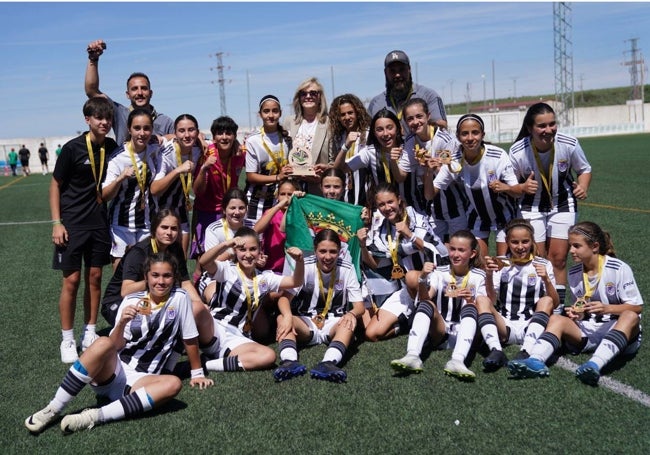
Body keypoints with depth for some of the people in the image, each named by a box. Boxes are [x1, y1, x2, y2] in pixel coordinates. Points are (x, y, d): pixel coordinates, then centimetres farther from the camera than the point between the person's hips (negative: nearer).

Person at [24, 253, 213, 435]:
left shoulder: (179, 298, -1)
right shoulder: (132, 301, 2)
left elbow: (190, 339, 6)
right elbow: (116, 345, -3)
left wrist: (197, 374, 11)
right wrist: (122, 323, -22)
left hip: (140, 381, 0)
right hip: (113, 372, 0)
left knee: (174, 384, -32)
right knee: (104, 343, -32)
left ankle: (95, 416, -35)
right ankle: (53, 411, -24)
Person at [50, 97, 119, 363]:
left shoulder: (112, 147, 2)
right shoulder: (73, 148, -10)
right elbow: (56, 184, -5)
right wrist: (56, 223, -10)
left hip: (99, 223, 4)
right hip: (73, 224, -4)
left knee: (94, 277, 9)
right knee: (72, 280, -2)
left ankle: (89, 334, 21)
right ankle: (67, 341, 10)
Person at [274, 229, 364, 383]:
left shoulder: (347, 269, -5)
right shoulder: (305, 266, -7)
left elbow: (359, 306, -7)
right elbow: (284, 297, -15)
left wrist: (352, 314, -33)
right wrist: (288, 315, -38)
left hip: (334, 325, 0)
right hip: (306, 323, 0)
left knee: (350, 321, -33)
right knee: (282, 318, -29)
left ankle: (329, 362, -55)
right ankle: (289, 361, -52)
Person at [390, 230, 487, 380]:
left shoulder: (478, 276, 2)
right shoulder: (440, 272, 4)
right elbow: (424, 299, -12)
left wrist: (471, 301, -25)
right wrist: (422, 279, -30)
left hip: (465, 334, -1)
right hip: (440, 334, 1)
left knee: (470, 308, -29)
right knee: (426, 304, -26)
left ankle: (457, 361, -48)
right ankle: (412, 356, -45)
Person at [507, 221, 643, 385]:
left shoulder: (619, 269, -6)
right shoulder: (574, 274, 8)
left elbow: (637, 307, -6)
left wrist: (607, 309, -20)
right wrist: (575, 313, -7)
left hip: (617, 329, -4)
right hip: (587, 330, 4)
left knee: (630, 317, -34)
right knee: (556, 318, -17)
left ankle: (595, 364, -55)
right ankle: (535, 361, -45)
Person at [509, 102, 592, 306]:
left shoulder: (569, 144, -20)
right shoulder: (517, 152, -23)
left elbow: (584, 169, 0)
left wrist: (583, 186, -20)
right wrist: (523, 187, -29)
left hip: (563, 205, 1)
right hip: (532, 207, -1)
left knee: (558, 258, -1)